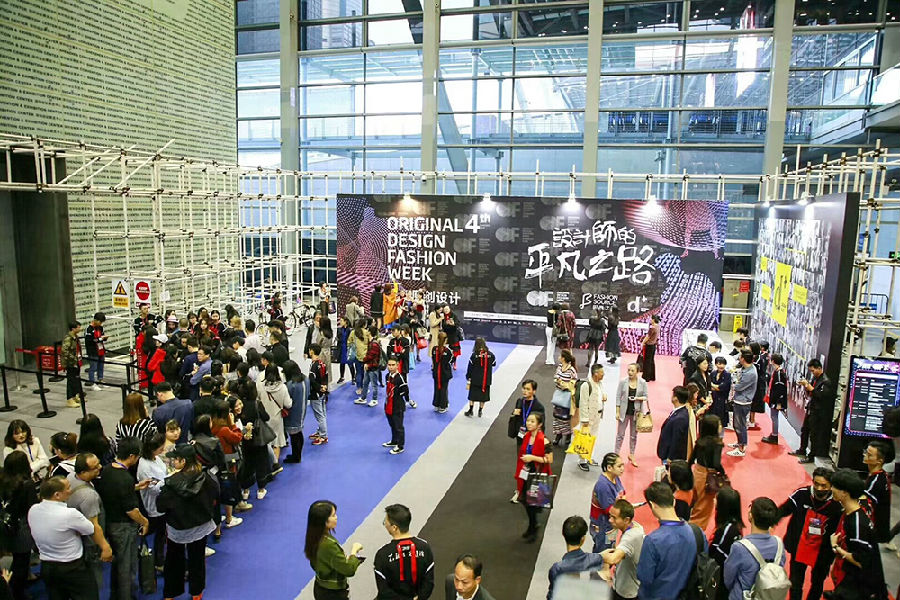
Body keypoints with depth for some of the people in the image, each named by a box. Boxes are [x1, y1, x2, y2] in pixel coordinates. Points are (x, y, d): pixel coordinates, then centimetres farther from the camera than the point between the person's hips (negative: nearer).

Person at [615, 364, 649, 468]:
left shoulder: (642, 382, -4)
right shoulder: (623, 382, -6)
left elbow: (646, 397, 1)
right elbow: (618, 397, -3)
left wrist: (638, 398, -21)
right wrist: (617, 411, -6)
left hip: (636, 412, 1)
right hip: (625, 411, -1)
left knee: (634, 435, 12)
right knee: (620, 434, 5)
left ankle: (631, 455, 27)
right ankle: (616, 454, 14)